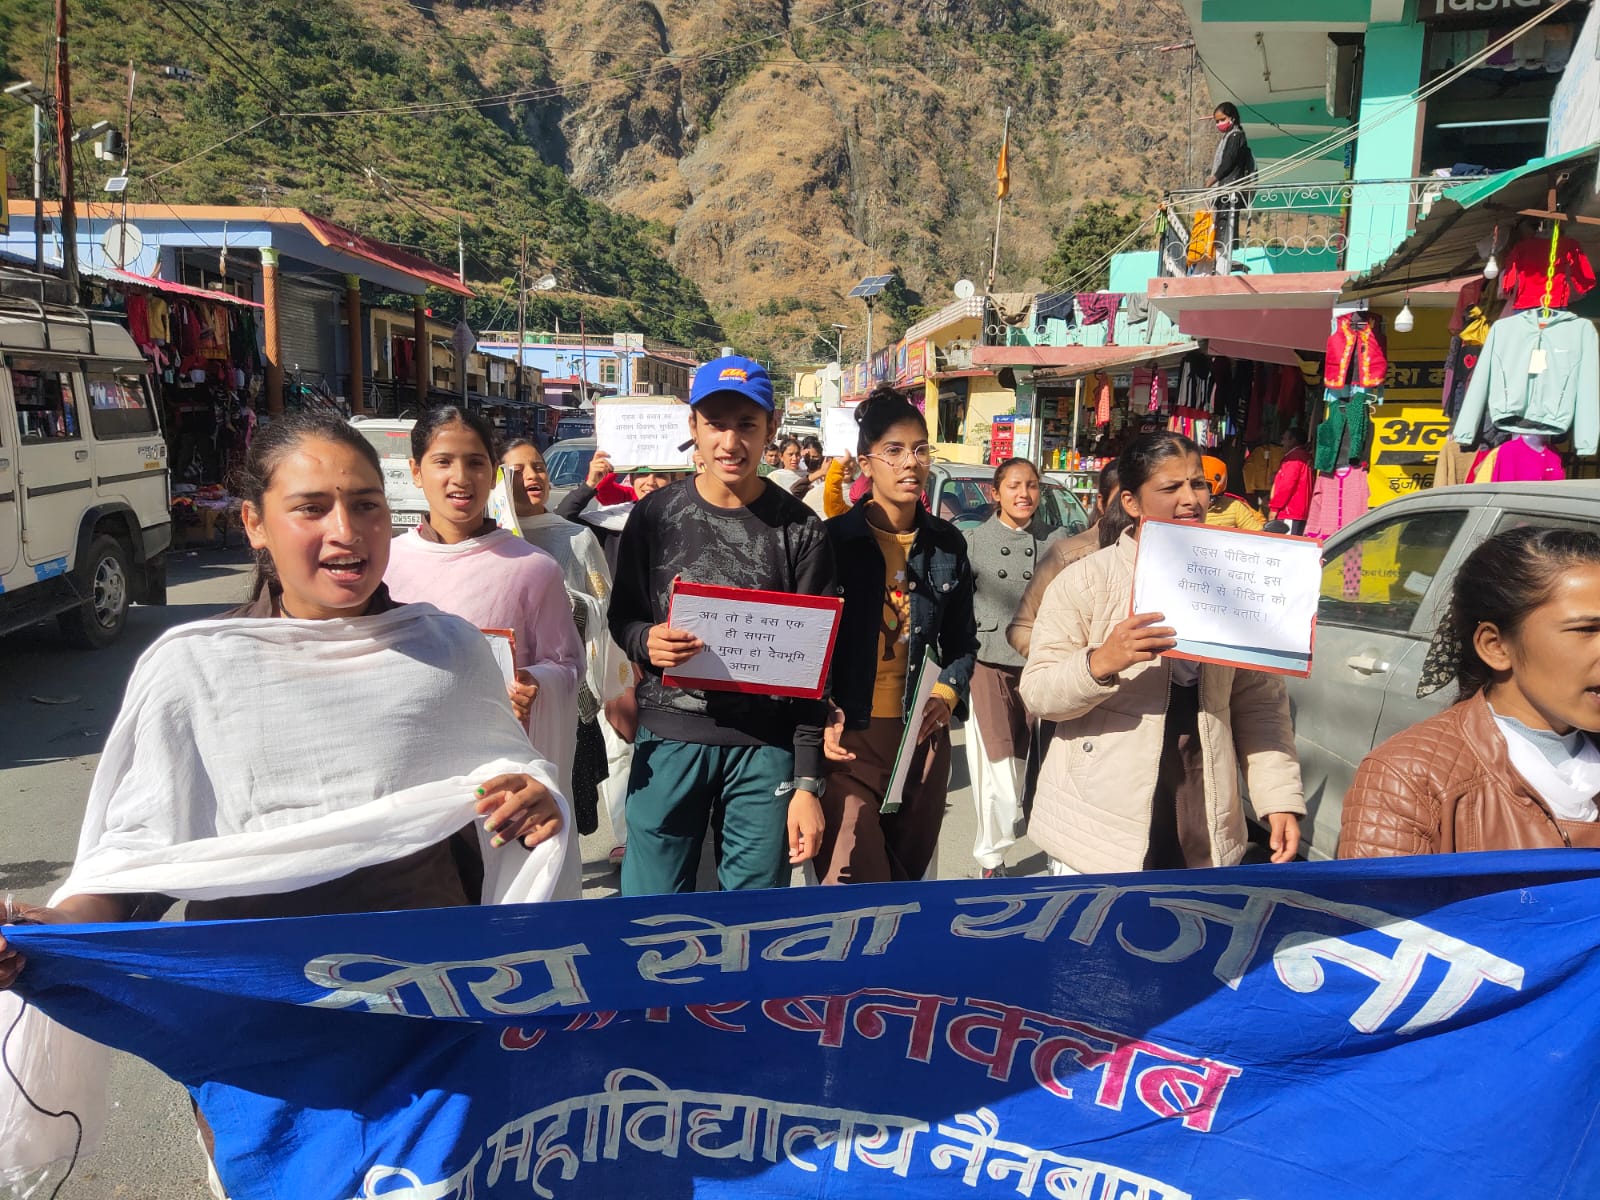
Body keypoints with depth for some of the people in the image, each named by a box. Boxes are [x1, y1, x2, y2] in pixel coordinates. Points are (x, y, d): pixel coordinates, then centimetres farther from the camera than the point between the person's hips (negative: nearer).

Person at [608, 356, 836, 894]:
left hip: (765, 747, -1)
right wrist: (645, 642, -13)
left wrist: (807, 784, -5)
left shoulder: (799, 528, -1)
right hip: (668, 736, 1)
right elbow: (622, 615, 12)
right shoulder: (655, 514, 2)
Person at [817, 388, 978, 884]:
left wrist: (947, 694, -2)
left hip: (923, 735, 4)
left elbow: (962, 640, 15)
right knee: (852, 883, -8)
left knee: (909, 872, 17)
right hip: (850, 735, -4)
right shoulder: (834, 539, -4)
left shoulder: (947, 544, 7)